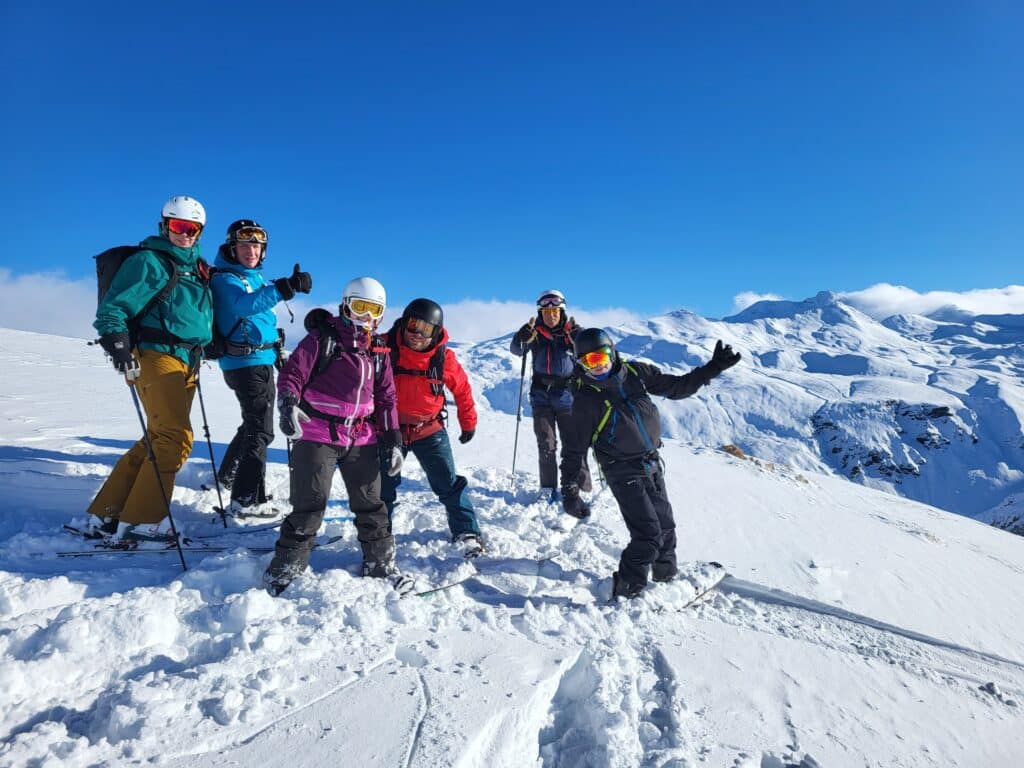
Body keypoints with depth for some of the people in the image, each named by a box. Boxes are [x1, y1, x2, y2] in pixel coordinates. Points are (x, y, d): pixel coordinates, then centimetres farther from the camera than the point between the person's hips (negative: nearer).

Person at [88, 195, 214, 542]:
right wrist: (117, 343, -19)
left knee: (158, 439, 8)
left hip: (186, 363, 8)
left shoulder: (197, 268, 21)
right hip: (156, 356, -8)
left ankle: (108, 514, 16)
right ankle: (140, 521, -8)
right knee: (176, 438, -16)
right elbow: (113, 308, -7)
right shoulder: (148, 262, -1)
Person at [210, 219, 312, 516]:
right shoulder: (225, 279, -13)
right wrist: (287, 287, -46)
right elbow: (246, 305, -36)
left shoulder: (255, 276, 15)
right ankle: (247, 500, -7)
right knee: (260, 430, -11)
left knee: (255, 423, 22)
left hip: (262, 361, 10)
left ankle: (229, 475, 41)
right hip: (245, 363, -9)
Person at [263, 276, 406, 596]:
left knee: (371, 504, 11)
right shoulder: (322, 338, -2)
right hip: (317, 434, -4)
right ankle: (285, 569, 12)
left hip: (361, 438, 5)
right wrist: (287, 405, -25)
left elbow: (386, 397, 14)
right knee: (309, 505, -4)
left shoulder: (379, 352, 12)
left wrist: (393, 439, 8)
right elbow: (292, 373, -6)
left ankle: (380, 564, 25)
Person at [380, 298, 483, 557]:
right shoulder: (384, 348, -13)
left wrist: (468, 422, 12)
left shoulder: (443, 357, -8)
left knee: (449, 483, -2)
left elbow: (461, 388, 5)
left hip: (430, 429, 0)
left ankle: (467, 534, 11)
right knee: (384, 486, 11)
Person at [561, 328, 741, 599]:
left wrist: (712, 368, 1)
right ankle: (626, 590, 9)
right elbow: (576, 448, -12)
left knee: (665, 525, 17)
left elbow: (676, 387, 7)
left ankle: (666, 573, 42)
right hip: (624, 472, -6)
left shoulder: (636, 373, -3)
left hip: (652, 463, 6)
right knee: (648, 535, -10)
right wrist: (570, 489, -15)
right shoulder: (586, 399, -16)